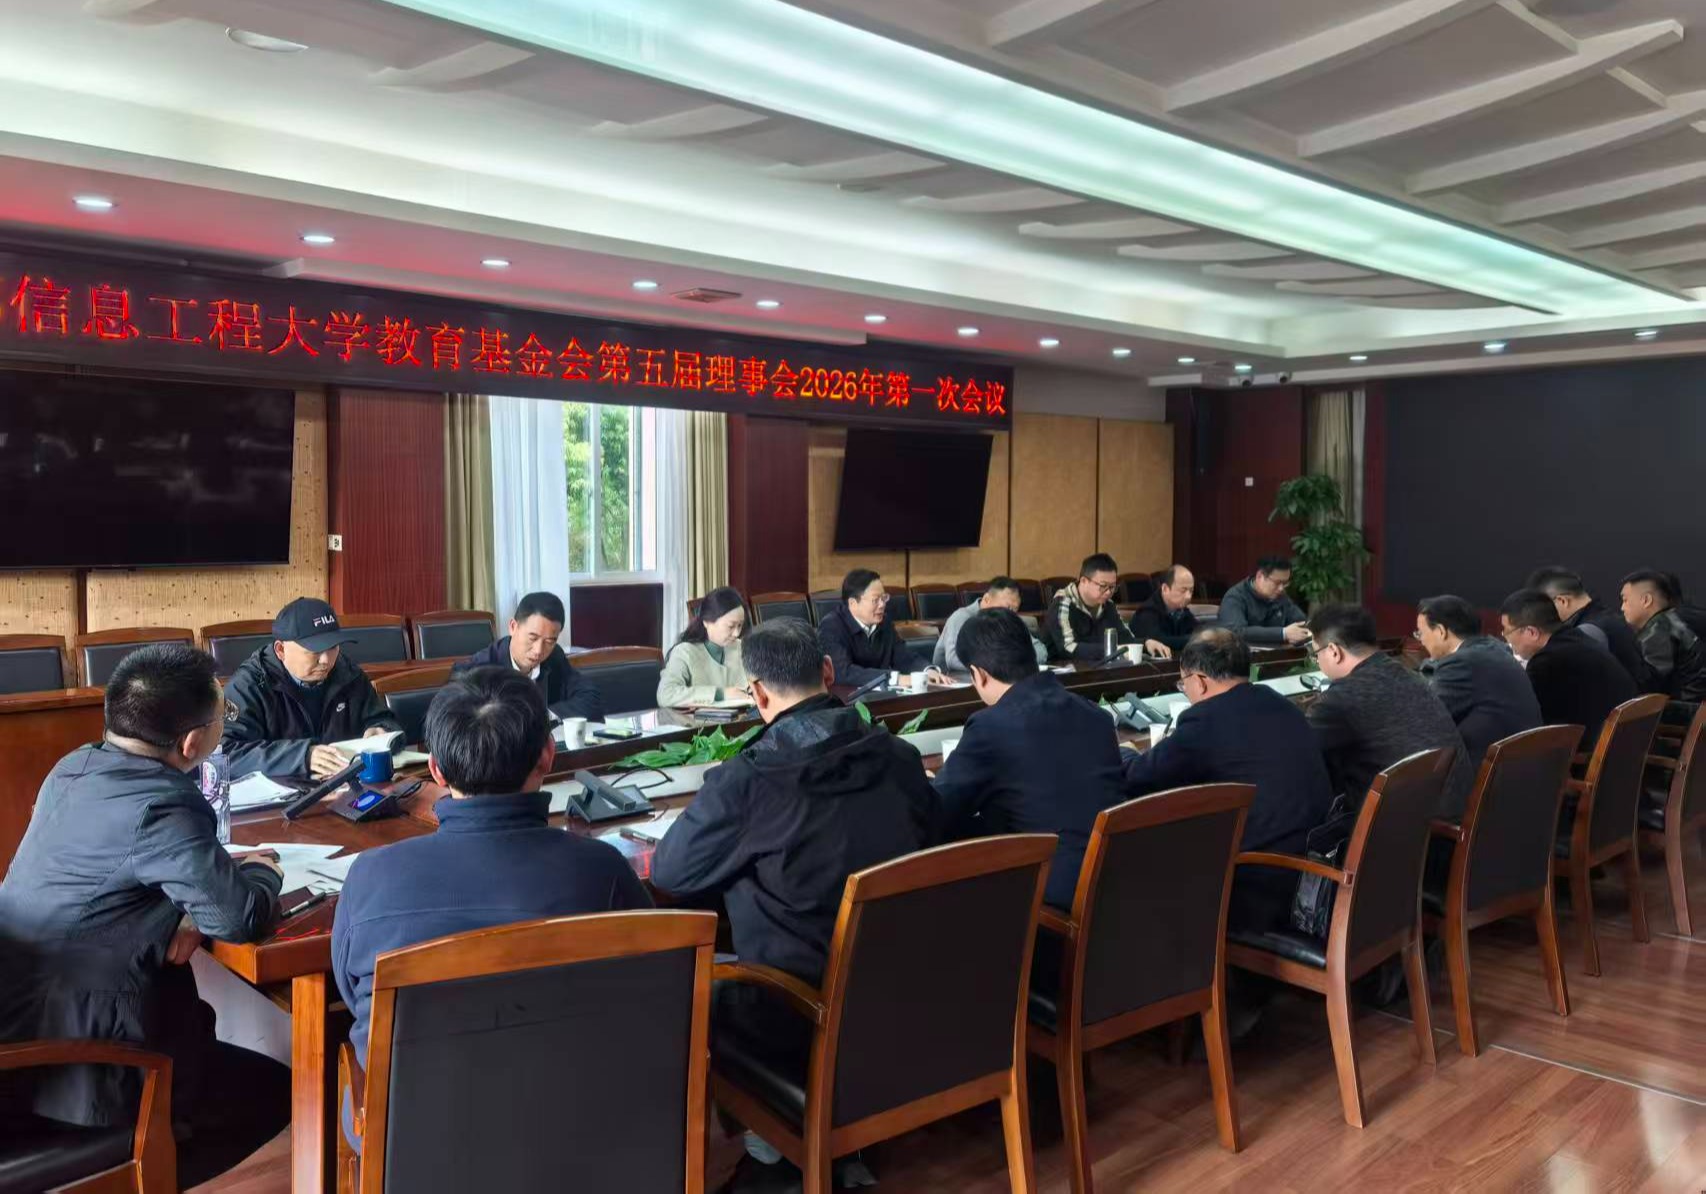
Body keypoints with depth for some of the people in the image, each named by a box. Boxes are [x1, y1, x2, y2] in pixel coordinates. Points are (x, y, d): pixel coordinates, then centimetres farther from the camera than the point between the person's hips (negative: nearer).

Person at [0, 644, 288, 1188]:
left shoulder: (72, 769, 3)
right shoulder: (161, 806, -24)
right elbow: (241, 917, -27)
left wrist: (184, 911, -3)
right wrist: (261, 872, -5)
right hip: (74, 1069, -9)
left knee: (199, 1023, 29)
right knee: (276, 1092, 8)